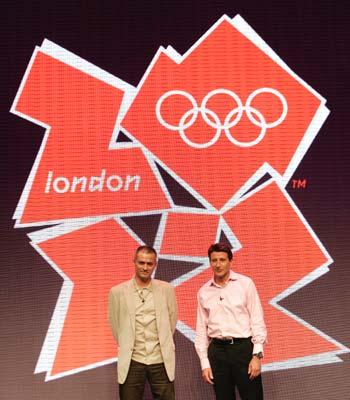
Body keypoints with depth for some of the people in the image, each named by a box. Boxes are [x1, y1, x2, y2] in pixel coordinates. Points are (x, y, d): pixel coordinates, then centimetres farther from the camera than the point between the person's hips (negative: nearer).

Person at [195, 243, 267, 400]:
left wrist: (257, 355, -10)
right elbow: (201, 329, 10)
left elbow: (257, 320, -4)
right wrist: (204, 363, 5)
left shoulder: (245, 283, -2)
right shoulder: (204, 291, 7)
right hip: (217, 351, 3)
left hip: (243, 347, -3)